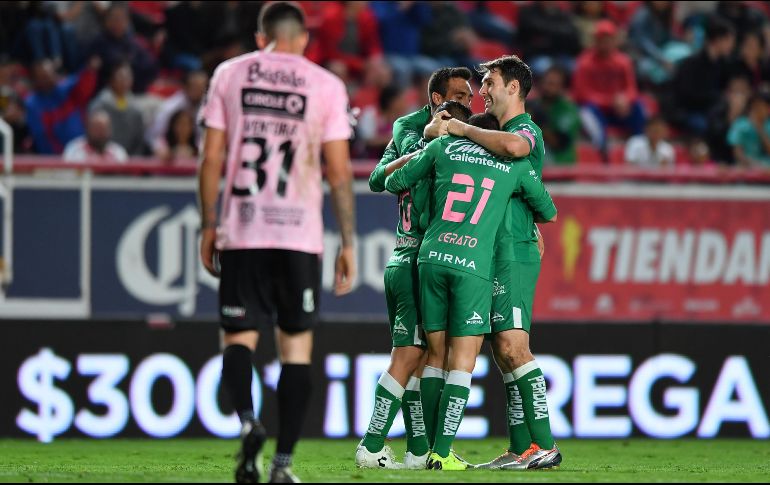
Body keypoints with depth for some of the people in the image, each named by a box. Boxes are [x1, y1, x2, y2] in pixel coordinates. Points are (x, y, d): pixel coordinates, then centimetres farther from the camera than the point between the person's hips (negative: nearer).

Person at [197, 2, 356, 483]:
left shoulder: (229, 74, 7)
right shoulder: (326, 86, 4)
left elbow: (211, 159, 5)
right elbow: (340, 172, 0)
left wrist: (208, 226, 13)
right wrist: (348, 244, 5)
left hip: (241, 231, 1)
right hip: (300, 234, -1)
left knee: (239, 336, 7)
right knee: (296, 344, 7)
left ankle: (247, 419, -21)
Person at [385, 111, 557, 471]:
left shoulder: (444, 146, 14)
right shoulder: (515, 164, 13)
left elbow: (394, 182, 21)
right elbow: (549, 213, 26)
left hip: (432, 257, 2)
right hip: (473, 265, -2)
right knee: (463, 361, -1)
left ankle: (431, 448, 10)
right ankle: (442, 453, -9)